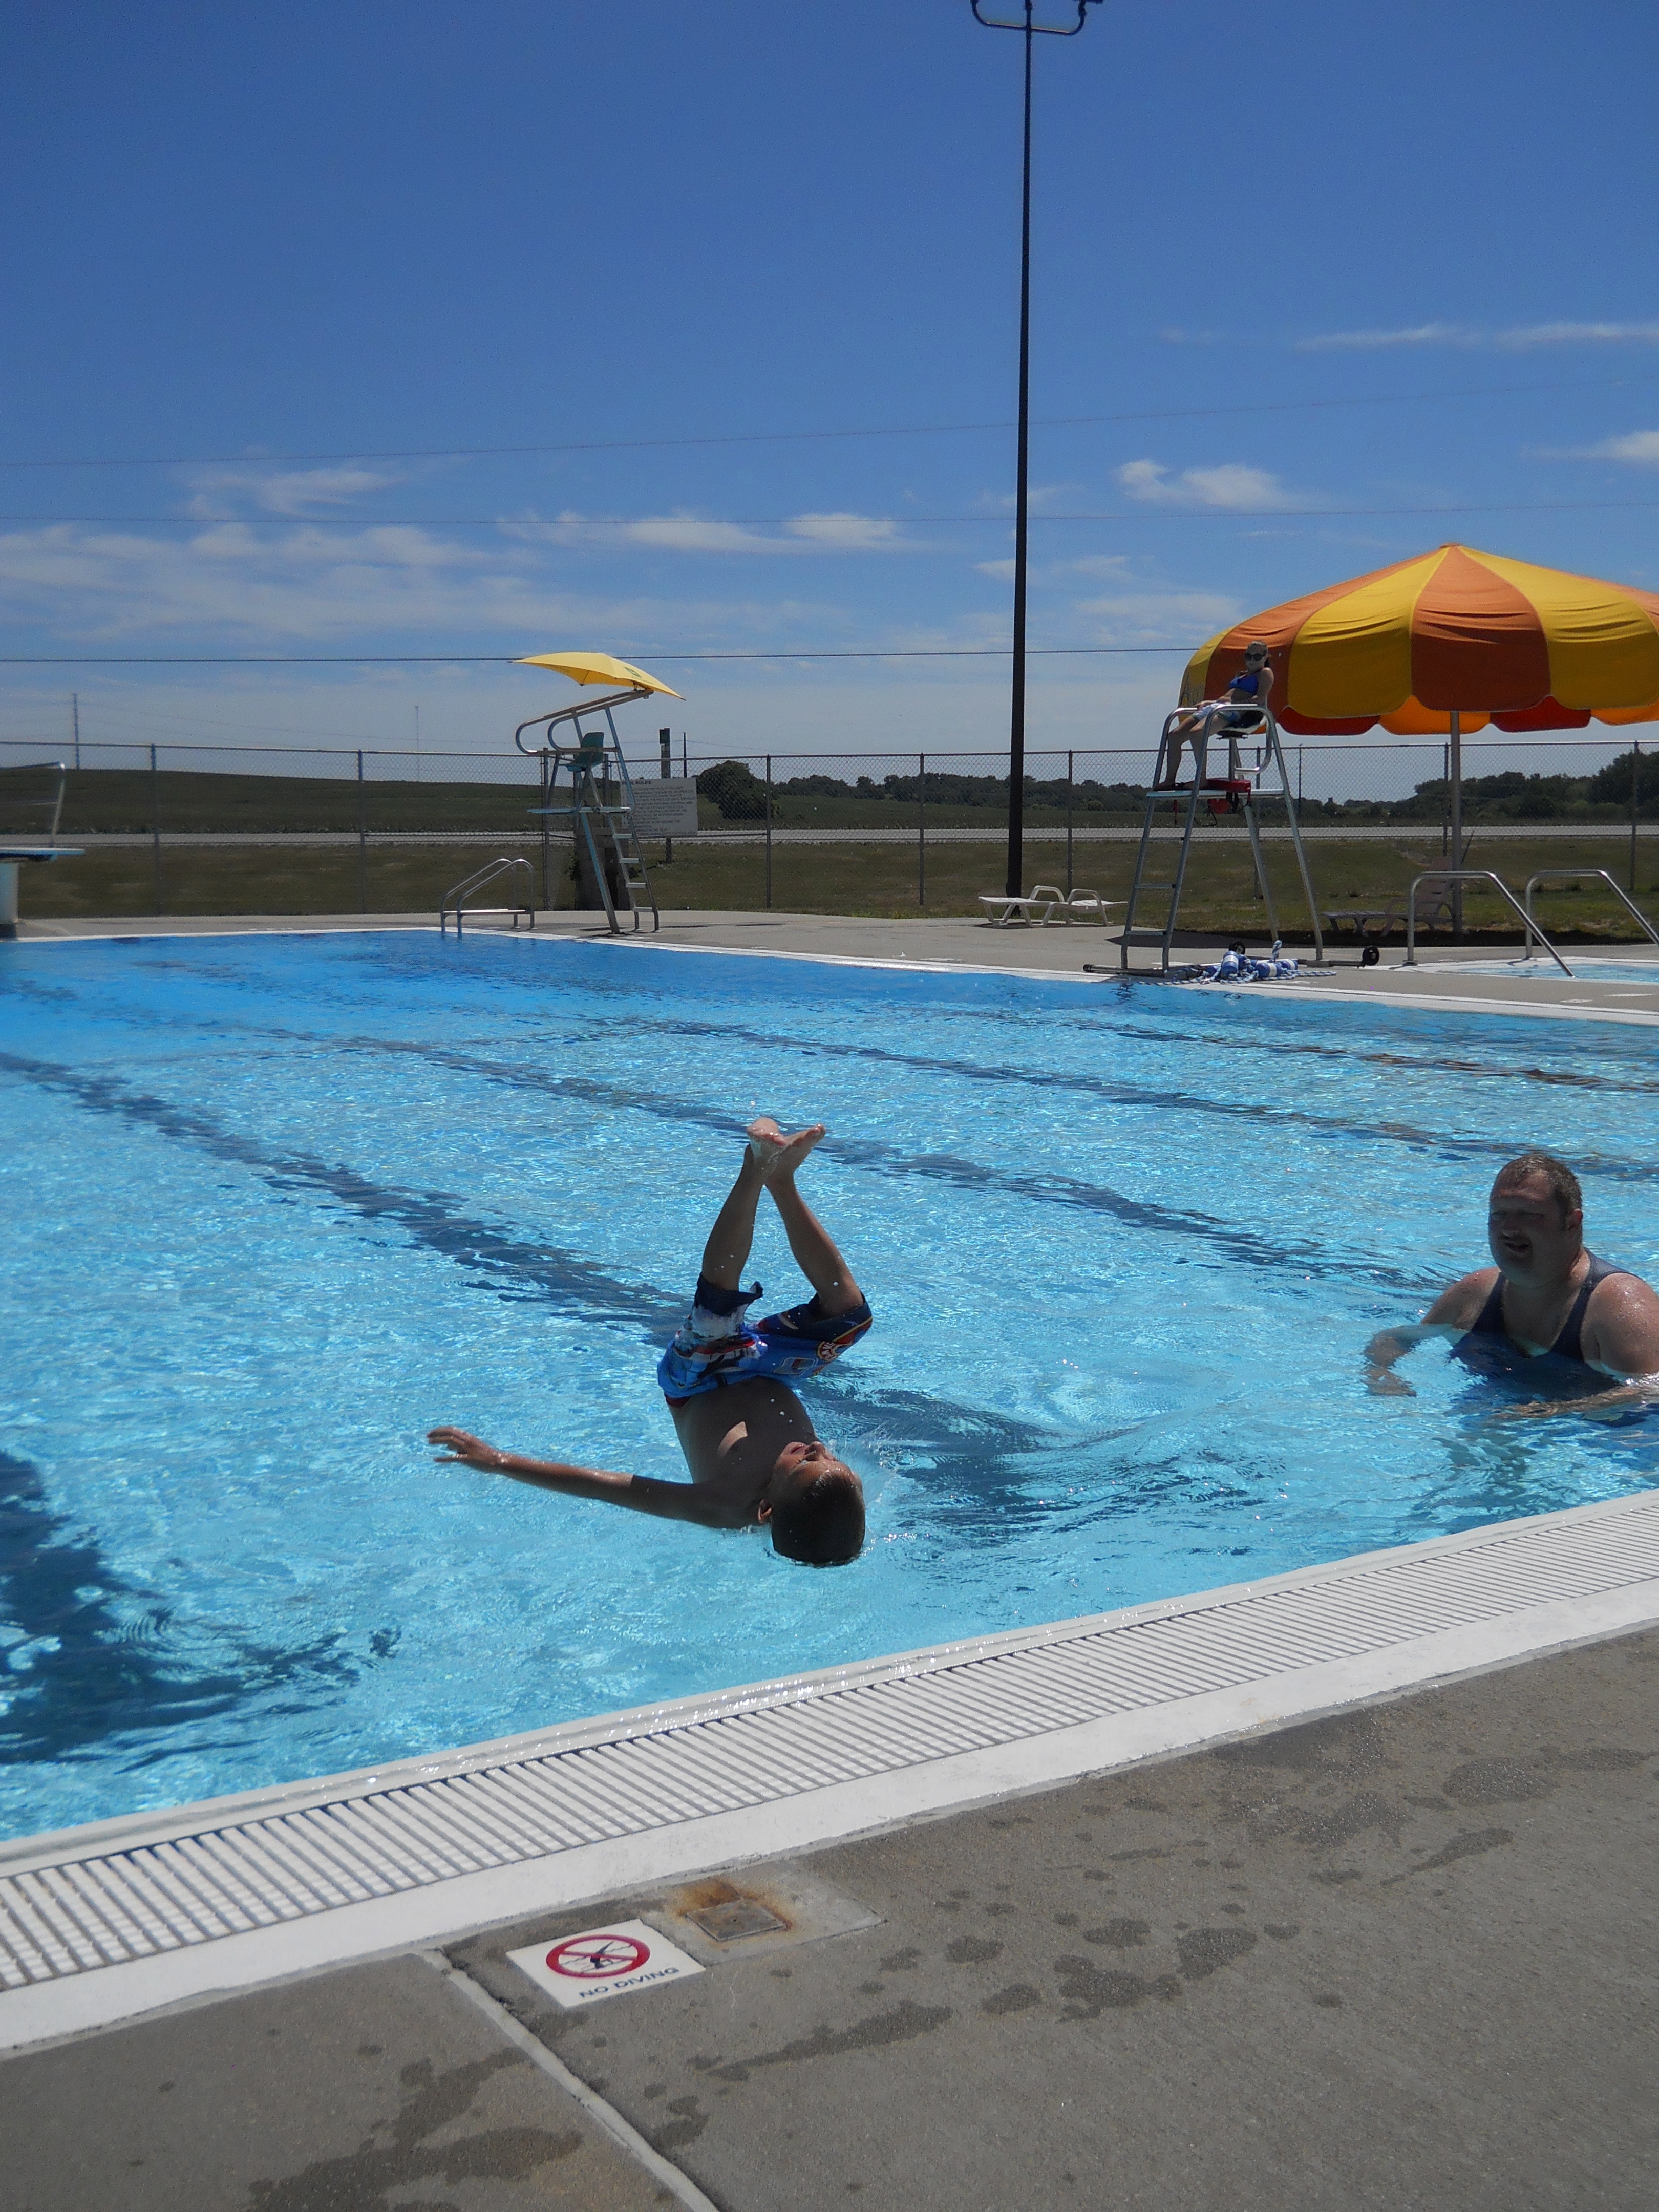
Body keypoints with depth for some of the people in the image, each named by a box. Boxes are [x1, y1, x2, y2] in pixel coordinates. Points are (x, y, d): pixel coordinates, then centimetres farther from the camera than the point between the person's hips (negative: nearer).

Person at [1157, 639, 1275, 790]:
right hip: (1215, 707, 9)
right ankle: (1170, 780, -6)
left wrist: (1234, 703, -15)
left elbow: (1260, 699, -8)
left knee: (1195, 733, -35)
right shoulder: (1241, 675, 33)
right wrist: (1208, 702, 13)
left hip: (1234, 712, -9)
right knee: (1174, 736, -6)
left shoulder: (1265, 673, 8)